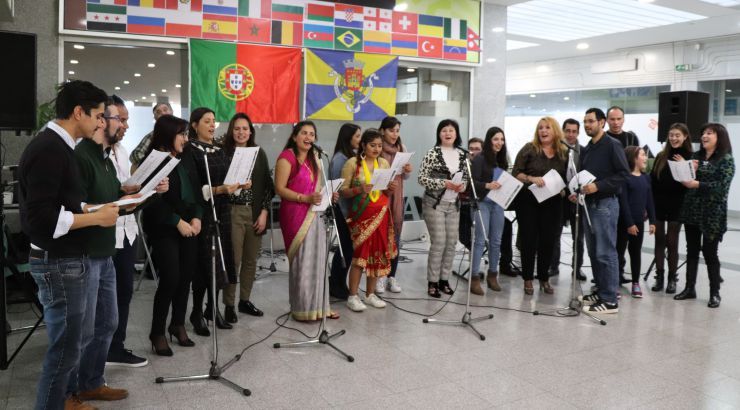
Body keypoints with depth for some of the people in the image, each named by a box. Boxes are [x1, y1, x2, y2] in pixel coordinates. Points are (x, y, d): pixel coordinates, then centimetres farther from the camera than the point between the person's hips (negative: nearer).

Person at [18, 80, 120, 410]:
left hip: (70, 259, 10)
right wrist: (97, 217, -18)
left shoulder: (58, 146, 11)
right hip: (57, 263, -10)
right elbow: (41, 218, -26)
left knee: (80, 334, 22)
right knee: (65, 346, 2)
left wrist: (96, 209, 6)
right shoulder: (48, 149, -20)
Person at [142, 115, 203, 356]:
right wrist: (178, 222, -14)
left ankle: (178, 324, 24)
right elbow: (154, 200, -12)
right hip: (164, 228, -6)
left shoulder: (186, 158, 11)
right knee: (170, 279, -8)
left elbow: (196, 189, 10)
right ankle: (157, 333, 8)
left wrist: (197, 217, -3)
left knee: (186, 276, 6)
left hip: (189, 225, 6)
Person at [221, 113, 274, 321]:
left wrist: (264, 212, 0)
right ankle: (229, 304, 8)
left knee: (251, 260, 9)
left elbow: (268, 185, 7)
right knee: (233, 260, -4)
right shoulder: (224, 153, -2)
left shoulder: (259, 153, 9)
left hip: (256, 213, 4)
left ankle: (245, 300, 24)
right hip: (233, 212, -4)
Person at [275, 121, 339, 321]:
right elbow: (279, 188, -14)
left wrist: (328, 195, 4)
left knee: (317, 260, 8)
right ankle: (302, 308, 10)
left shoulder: (314, 158, 16)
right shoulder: (287, 157, -8)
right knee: (301, 262, -2)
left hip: (313, 215, 7)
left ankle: (317, 305, 18)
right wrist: (305, 198, -23)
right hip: (295, 215, -7)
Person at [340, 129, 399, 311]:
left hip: (381, 214, 5)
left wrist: (391, 188, -6)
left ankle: (370, 294, 19)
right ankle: (353, 296, 5)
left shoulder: (384, 163, 9)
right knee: (360, 254, -6)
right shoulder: (352, 163, -5)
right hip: (361, 215, -5)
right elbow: (343, 191, -6)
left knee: (378, 253, 6)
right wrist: (359, 189, -23)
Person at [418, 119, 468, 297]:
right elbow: (422, 178, -12)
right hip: (434, 203, -5)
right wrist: (444, 183, -21)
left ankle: (444, 279, 21)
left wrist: (462, 185, -6)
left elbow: (465, 177, 17)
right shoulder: (432, 153, -8)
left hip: (453, 204, 6)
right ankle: (432, 282, 6)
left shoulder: (462, 154, 8)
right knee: (439, 242, -7)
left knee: (451, 242, 7)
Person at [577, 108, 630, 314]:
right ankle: (601, 291, 21)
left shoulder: (612, 145, -6)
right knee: (593, 252, 11)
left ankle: (610, 300, -4)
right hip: (588, 203, 8)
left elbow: (623, 174, -14)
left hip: (605, 204, -8)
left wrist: (598, 186, -22)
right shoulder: (586, 150, 17)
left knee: (605, 253, -8)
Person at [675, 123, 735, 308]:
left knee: (709, 252, 0)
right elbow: (686, 179, 11)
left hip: (712, 213, -5)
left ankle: (714, 293, 12)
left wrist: (697, 184, -23)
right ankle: (689, 288, 18)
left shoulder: (726, 159, -5)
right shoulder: (696, 156, 10)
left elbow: (723, 187, -16)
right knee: (692, 250, 9)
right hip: (691, 210, 5)